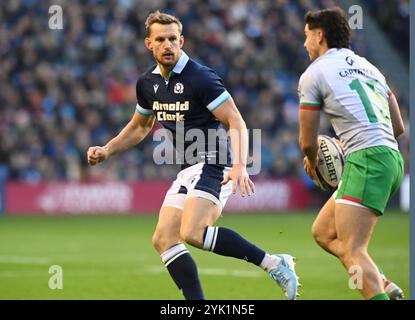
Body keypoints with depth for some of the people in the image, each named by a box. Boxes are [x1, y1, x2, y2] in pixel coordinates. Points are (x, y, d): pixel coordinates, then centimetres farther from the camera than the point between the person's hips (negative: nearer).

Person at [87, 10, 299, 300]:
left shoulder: (201, 77, -13)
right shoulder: (148, 83, 10)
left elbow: (236, 123, -17)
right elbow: (140, 127, 28)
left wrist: (240, 165, -31)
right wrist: (107, 151, 16)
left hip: (212, 165, -8)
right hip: (188, 170, 9)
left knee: (192, 233, -27)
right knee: (164, 240, -1)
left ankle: (273, 264, -22)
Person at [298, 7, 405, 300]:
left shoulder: (314, 74, 1)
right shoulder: (368, 67, 23)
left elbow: (308, 142, 2)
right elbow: (398, 127, 24)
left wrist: (312, 163, 24)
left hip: (366, 160, -8)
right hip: (392, 157, 8)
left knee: (352, 251, -14)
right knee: (323, 232, 15)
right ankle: (385, 287, 2)